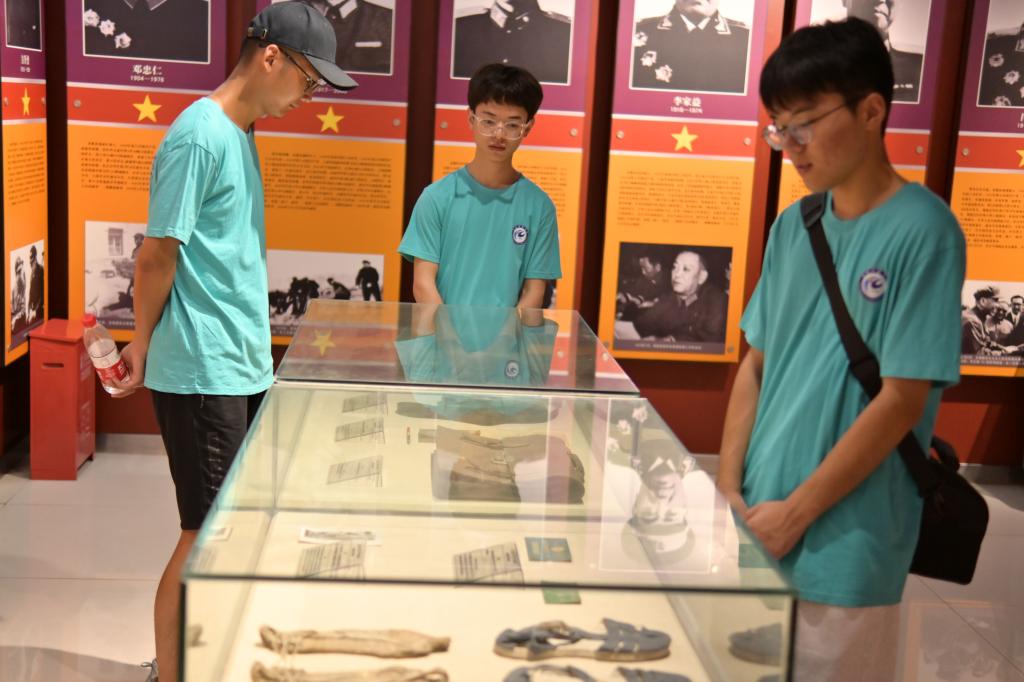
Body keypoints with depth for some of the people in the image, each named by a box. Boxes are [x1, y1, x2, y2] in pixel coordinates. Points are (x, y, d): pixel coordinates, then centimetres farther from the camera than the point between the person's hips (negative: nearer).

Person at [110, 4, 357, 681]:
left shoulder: (240, 134, 13)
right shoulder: (200, 136, -16)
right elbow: (158, 254, -14)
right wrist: (143, 347, -2)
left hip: (242, 368, 9)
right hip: (203, 373, -9)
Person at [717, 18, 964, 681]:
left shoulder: (923, 232, -13)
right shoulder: (793, 226, 6)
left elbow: (901, 400, -15)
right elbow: (756, 364, 9)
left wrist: (795, 513, -13)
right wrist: (729, 490, -1)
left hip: (844, 546, -6)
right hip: (760, 525, 6)